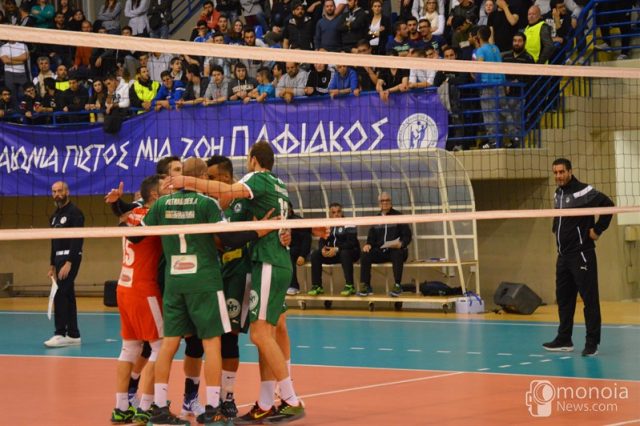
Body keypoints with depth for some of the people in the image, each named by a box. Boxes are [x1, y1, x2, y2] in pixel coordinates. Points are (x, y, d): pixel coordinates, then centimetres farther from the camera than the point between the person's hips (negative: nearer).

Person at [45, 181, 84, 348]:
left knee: (60, 295, -14)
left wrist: (69, 262, -23)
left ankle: (60, 334, -13)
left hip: (70, 257, -9)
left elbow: (77, 239, -17)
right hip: (59, 258, 9)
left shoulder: (74, 212, -9)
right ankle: (73, 334, 12)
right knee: (68, 296, 9)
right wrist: (52, 264, 18)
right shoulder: (55, 216, 17)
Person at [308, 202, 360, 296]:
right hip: (331, 253, 6)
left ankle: (350, 286, -36)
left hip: (350, 252, -6)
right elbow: (322, 241, 5)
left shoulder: (349, 224, -10)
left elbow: (352, 242, -20)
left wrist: (337, 249, -31)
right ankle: (316, 286, -14)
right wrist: (323, 248, -19)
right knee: (315, 254, -14)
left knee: (344, 253, -39)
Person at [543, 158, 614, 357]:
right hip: (563, 255, 9)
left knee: (589, 298, -5)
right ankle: (564, 340, 21)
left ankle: (592, 343, -2)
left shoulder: (583, 191, -13)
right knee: (563, 298, 13)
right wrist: (557, 229, 13)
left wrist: (597, 230, -16)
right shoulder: (558, 194, 12)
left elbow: (608, 204, -20)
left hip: (581, 254, -9)